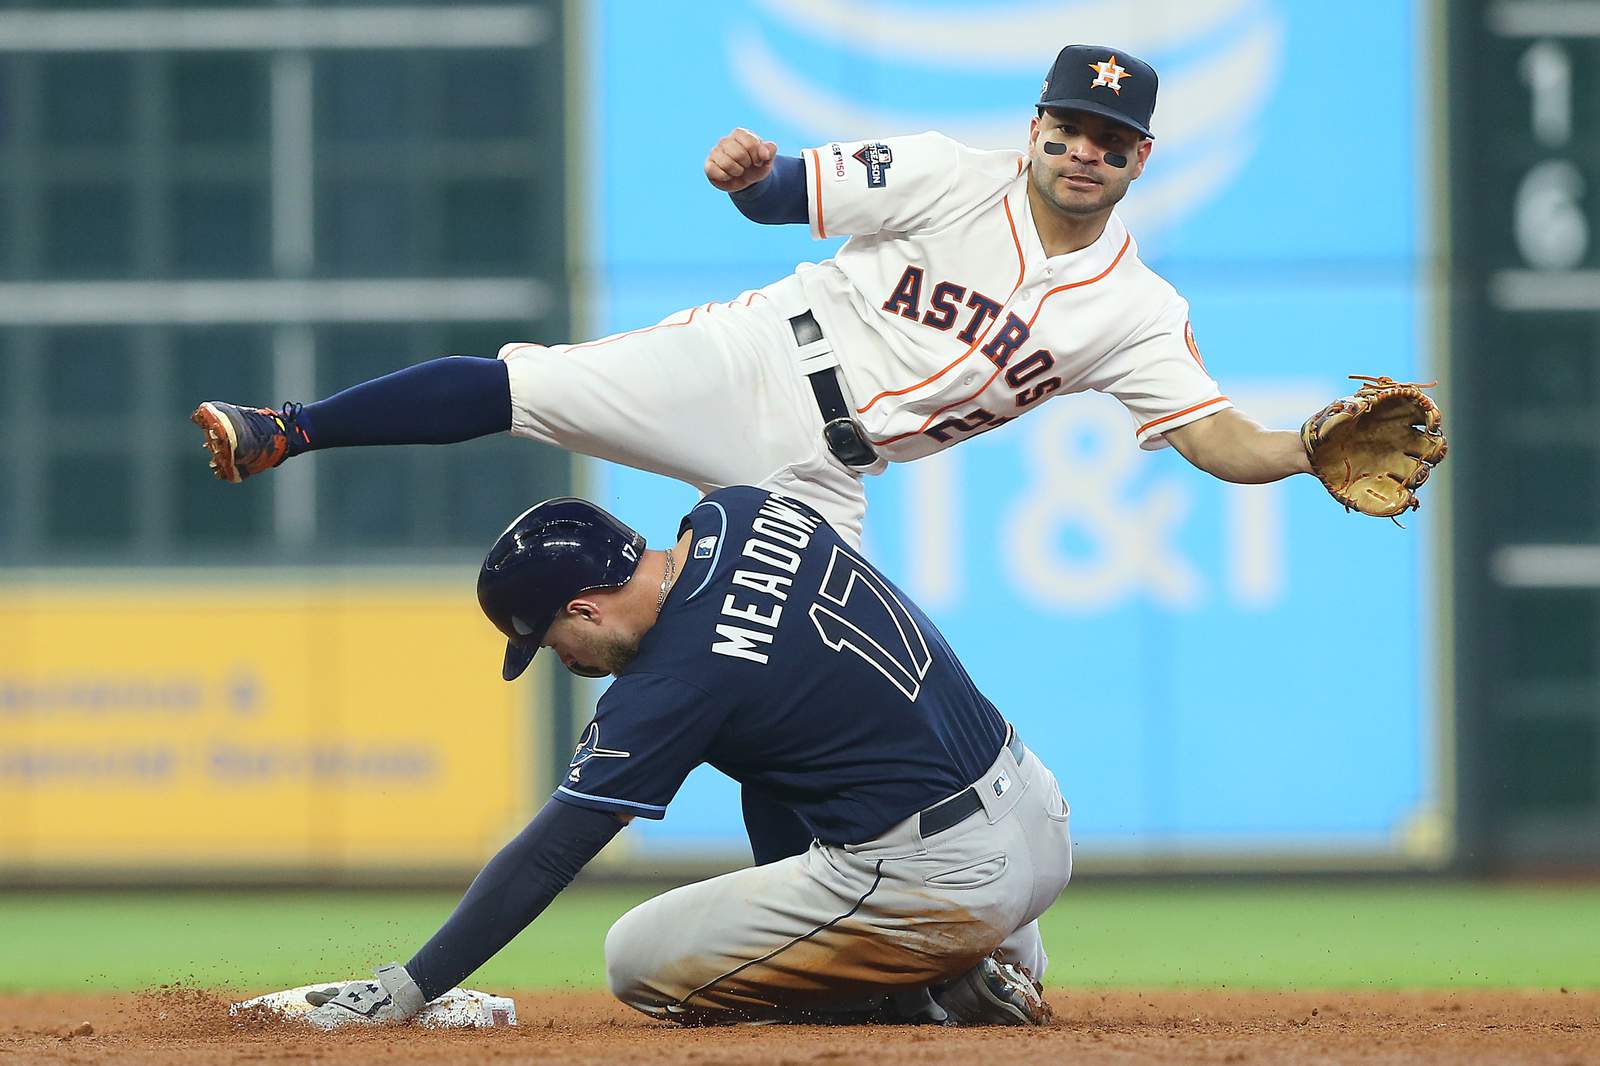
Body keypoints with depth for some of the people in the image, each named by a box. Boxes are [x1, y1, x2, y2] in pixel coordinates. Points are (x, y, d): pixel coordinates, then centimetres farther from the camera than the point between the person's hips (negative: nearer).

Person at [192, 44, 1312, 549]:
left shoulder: (1137, 311, -1)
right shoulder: (954, 179, -5)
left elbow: (1222, 440, -6)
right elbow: (787, 194, -6)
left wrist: (1322, 453, -26)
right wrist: (752, 170, -30)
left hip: (825, 473, 1)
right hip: (749, 370, -1)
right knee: (520, 384, -17)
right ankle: (288, 431, -10)